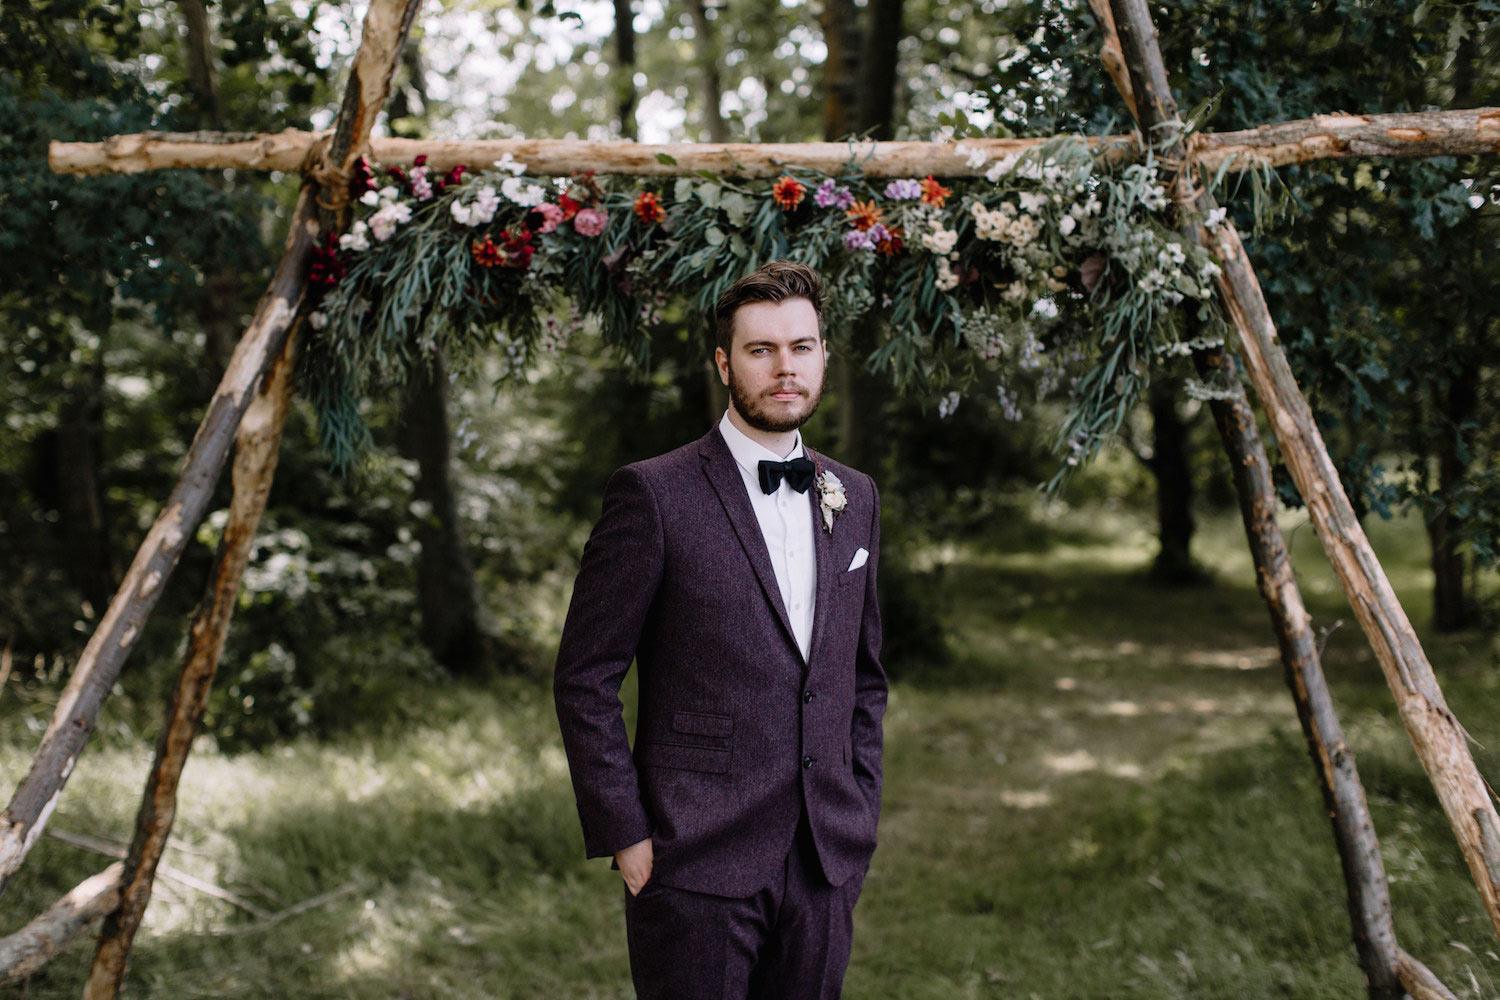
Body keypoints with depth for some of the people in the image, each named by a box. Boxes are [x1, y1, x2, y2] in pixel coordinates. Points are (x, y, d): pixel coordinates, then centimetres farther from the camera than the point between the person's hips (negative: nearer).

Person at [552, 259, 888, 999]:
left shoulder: (854, 498, 11)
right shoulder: (653, 494, -7)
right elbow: (584, 679, -7)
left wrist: (859, 815, 11)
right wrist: (624, 835, -10)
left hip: (825, 863, 5)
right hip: (696, 862, -5)